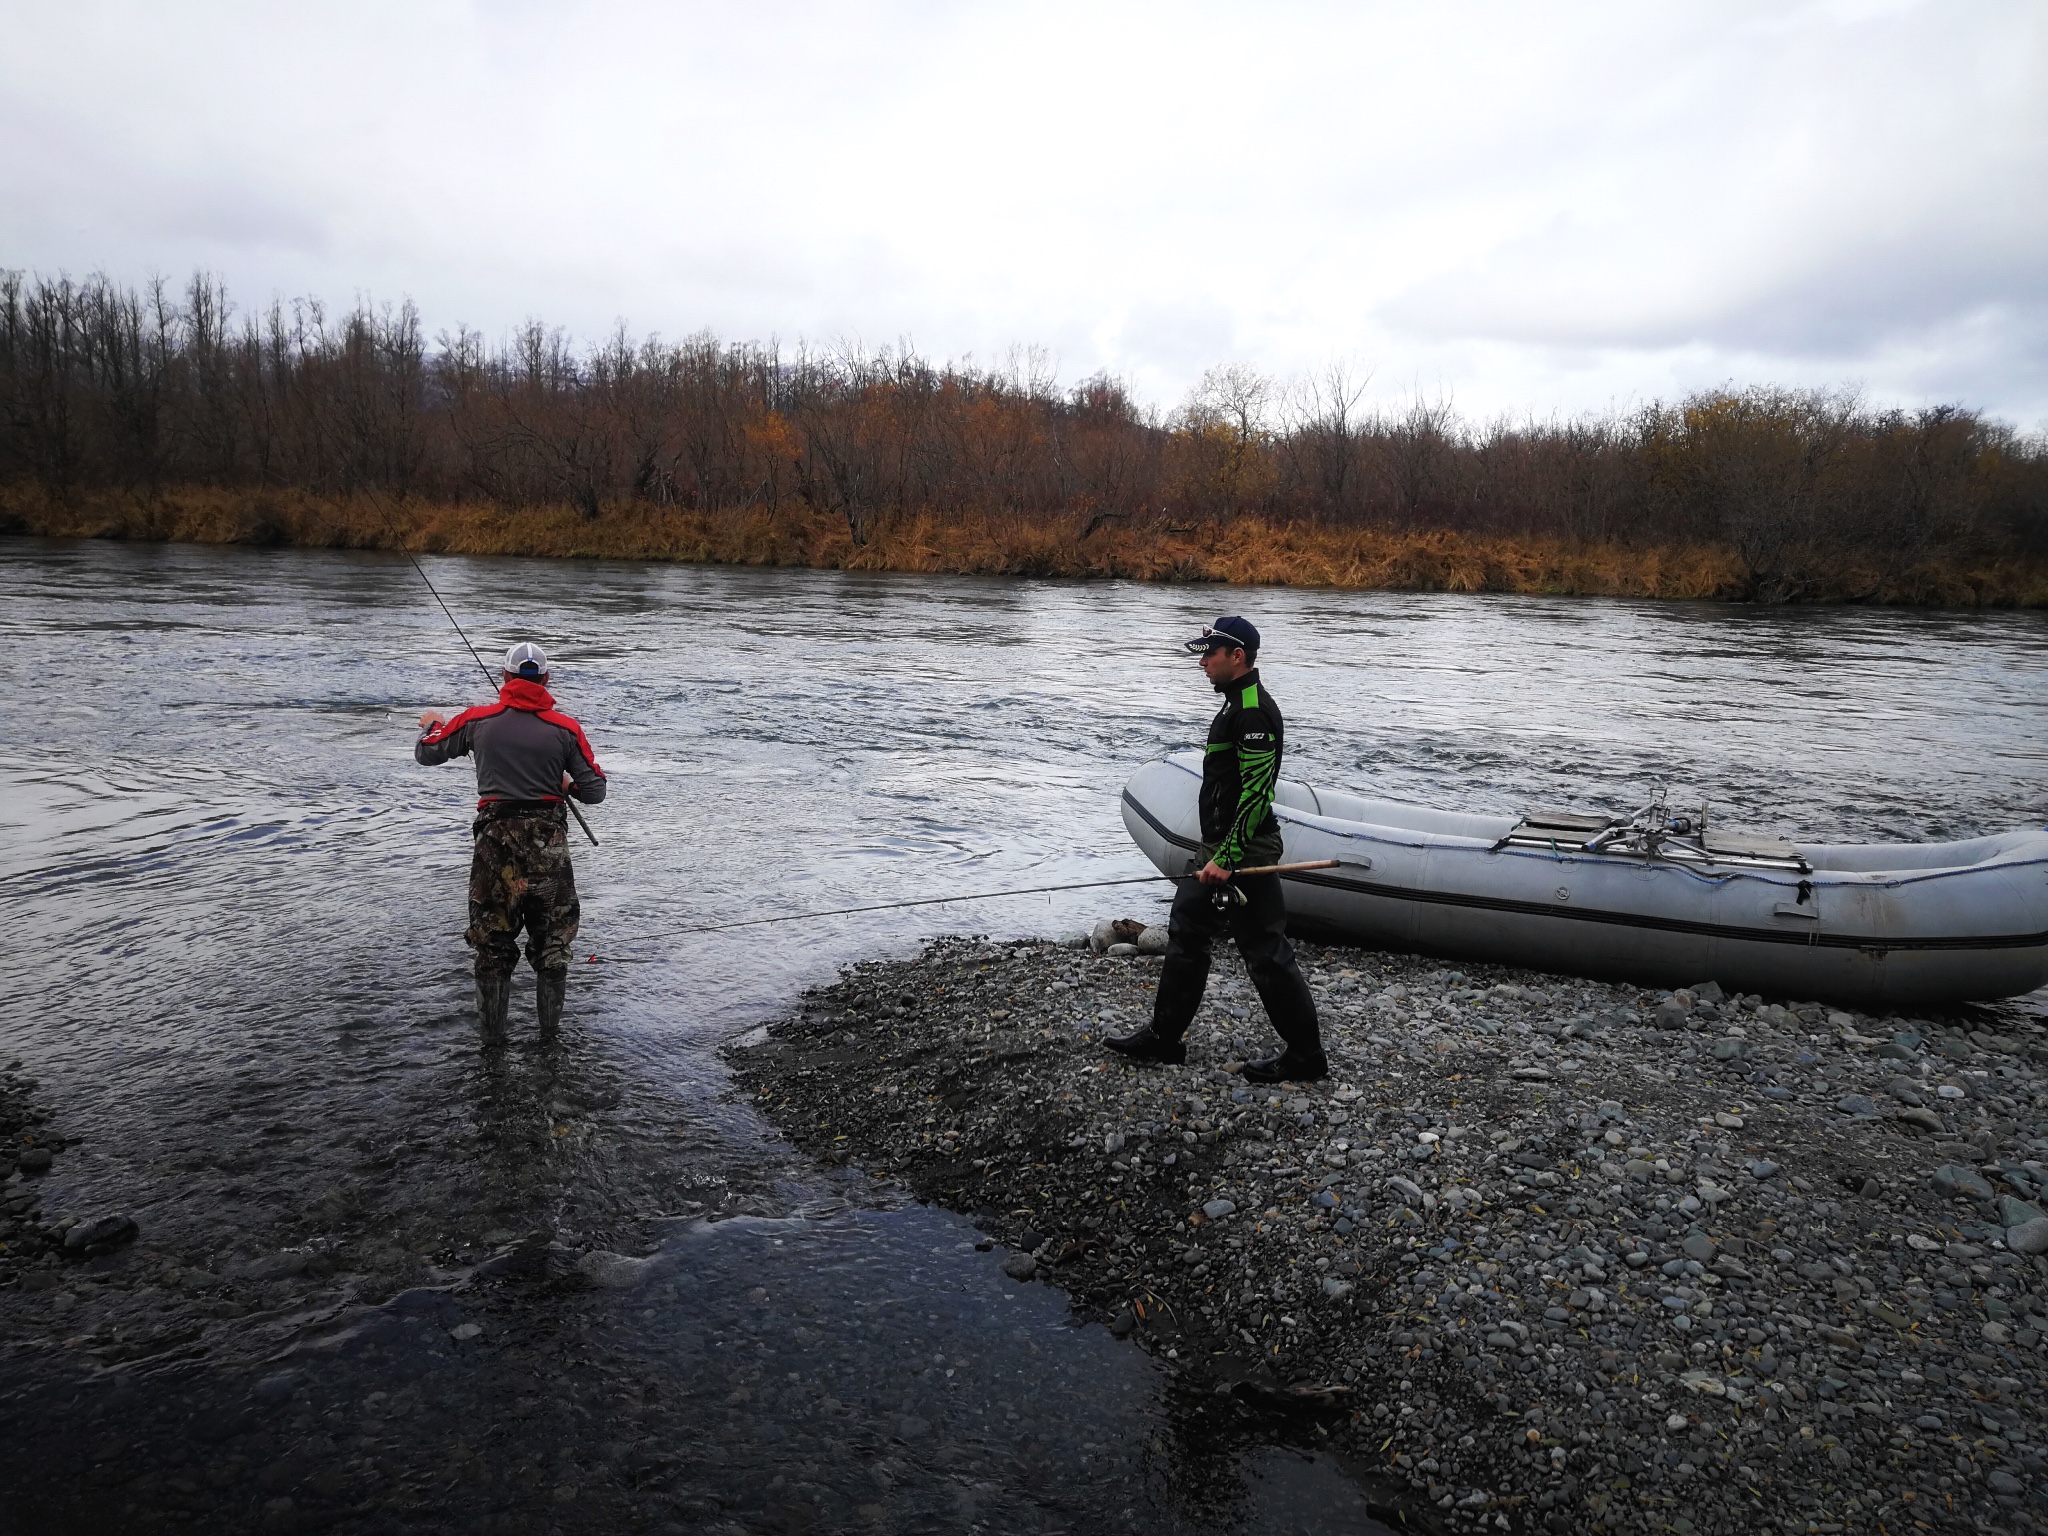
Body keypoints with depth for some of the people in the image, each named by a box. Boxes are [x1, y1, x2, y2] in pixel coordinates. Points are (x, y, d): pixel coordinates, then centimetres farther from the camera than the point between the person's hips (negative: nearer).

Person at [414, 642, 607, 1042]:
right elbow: (594, 791, -2)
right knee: (553, 937, 13)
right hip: (549, 843, -1)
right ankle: (550, 1027, 20)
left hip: (496, 840, 1)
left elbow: (426, 753, 12)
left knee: (492, 938, 14)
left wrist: (431, 724, 33)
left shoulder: (478, 720, -1)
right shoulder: (565, 727, -3)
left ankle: (492, 1029, 21)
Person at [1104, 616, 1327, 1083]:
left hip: (1243, 855, -11)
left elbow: (1256, 794, -24)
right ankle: (1164, 1037, 25)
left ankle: (1305, 1056, 8)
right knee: (1186, 931, 15)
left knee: (1266, 952, -4)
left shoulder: (1253, 712, -18)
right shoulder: (1238, 704, 16)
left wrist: (1226, 859, -23)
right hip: (1225, 851, 11)